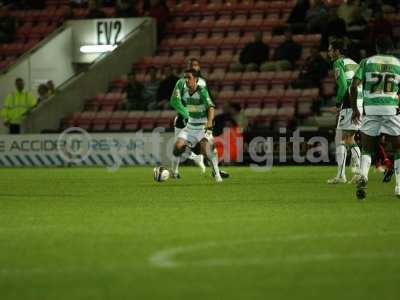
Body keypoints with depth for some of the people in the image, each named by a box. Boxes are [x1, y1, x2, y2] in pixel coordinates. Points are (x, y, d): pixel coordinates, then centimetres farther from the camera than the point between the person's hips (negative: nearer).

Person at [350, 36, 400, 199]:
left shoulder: (367, 62, 8)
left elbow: (354, 86, 2)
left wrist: (354, 109, 11)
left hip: (371, 110, 0)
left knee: (367, 150, 11)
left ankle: (363, 176, -16)